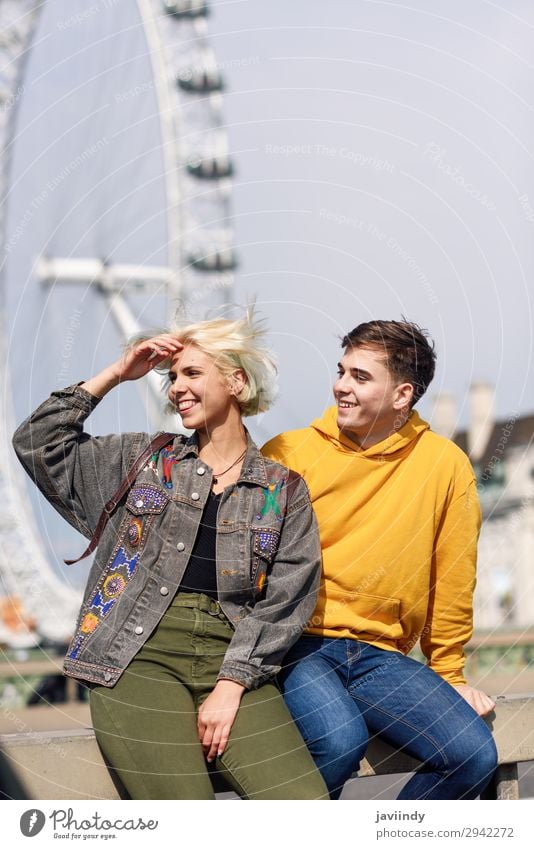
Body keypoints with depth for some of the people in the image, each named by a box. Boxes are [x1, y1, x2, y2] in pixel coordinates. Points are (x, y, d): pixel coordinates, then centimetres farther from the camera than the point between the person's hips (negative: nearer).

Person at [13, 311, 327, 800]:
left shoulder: (284, 490, 12)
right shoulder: (143, 461, 17)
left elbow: (285, 600, 3)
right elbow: (38, 444, 12)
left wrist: (230, 686, -8)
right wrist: (115, 375, 10)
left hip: (233, 661, 1)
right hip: (141, 658, -1)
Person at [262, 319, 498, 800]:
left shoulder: (446, 464, 4)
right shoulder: (287, 454, 0)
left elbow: (452, 582, 12)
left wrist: (450, 675, 16)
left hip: (378, 654, 3)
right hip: (296, 646, -3)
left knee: (474, 754, -18)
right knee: (340, 738, -32)